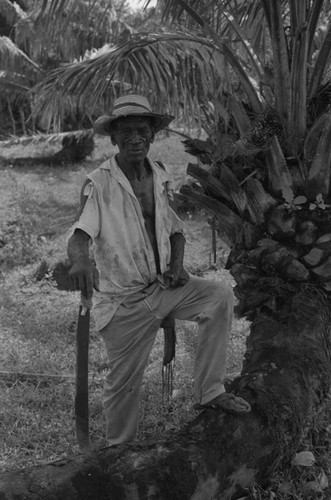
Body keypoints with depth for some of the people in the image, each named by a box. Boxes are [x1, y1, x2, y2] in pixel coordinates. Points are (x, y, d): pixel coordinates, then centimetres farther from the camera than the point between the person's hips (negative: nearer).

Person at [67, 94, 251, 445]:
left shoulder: (160, 177, 3)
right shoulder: (99, 185, -14)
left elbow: (175, 230, 16)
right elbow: (78, 236, -25)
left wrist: (177, 265, -3)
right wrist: (80, 260, -49)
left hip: (162, 285, 5)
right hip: (123, 300, -5)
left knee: (220, 296, -13)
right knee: (123, 383, 2)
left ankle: (209, 391, -3)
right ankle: (119, 450, 28)